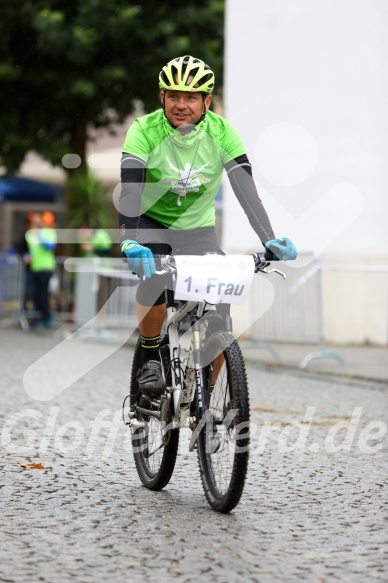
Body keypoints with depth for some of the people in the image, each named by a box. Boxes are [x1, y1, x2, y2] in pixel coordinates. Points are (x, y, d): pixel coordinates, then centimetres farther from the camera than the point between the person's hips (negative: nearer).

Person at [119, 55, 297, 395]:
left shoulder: (222, 133, -16)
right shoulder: (144, 131, -22)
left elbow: (246, 188, -22)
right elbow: (129, 190, -32)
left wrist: (269, 240, -35)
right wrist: (129, 241, -48)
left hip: (197, 230, 2)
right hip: (151, 224, -2)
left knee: (219, 312, -11)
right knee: (153, 275, -34)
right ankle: (150, 359, -11)